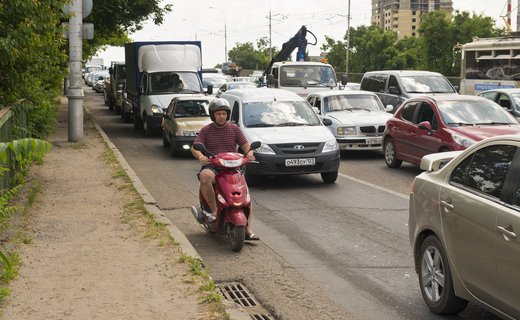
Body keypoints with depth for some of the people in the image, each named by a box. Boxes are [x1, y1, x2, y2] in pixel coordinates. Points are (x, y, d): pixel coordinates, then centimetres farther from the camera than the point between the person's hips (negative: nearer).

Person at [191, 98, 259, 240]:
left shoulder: (234, 129, 12)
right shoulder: (206, 130, 7)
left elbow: (245, 145, 7)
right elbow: (194, 148, -4)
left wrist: (249, 152, -18)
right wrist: (200, 156, -27)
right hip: (212, 167, -2)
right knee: (205, 176, -38)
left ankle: (248, 229, -15)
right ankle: (214, 210, -26)